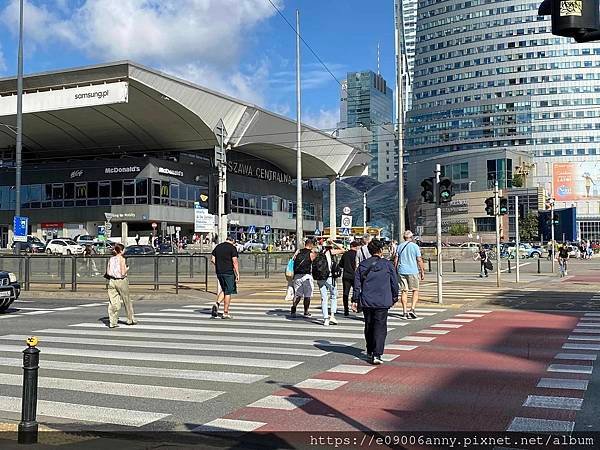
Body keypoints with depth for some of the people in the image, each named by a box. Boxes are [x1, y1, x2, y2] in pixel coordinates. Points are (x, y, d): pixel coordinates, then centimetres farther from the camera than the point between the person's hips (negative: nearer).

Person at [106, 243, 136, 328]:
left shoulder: (111, 259, 5)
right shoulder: (122, 259, -10)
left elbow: (108, 272, 4)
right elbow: (123, 273, -15)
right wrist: (127, 269, 3)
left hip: (112, 281, 4)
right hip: (121, 281, -4)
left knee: (112, 302, 3)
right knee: (127, 301, 13)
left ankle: (112, 322, -3)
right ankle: (130, 319, 26)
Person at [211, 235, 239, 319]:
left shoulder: (218, 247, 11)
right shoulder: (232, 248, -7)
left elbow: (212, 259, 11)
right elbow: (235, 262, -13)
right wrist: (237, 274, -12)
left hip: (219, 272, 6)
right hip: (229, 273, -6)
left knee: (224, 290, 20)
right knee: (228, 292, 2)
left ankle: (217, 304, -2)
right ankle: (225, 313, 4)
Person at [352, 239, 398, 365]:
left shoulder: (362, 265, 4)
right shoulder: (388, 264, -2)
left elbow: (357, 284, 3)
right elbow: (394, 283, 3)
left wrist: (355, 300, 7)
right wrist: (394, 298, 16)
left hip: (366, 302, 3)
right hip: (382, 302, -3)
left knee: (369, 327, 17)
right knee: (380, 328, -2)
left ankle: (370, 352, 28)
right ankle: (376, 354, -13)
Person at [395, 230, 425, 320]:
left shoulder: (399, 246, 6)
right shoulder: (415, 246, -3)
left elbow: (396, 261, 6)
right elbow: (419, 260, -4)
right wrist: (422, 272, 2)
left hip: (402, 272, 3)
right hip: (413, 271, -3)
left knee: (404, 291, 7)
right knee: (415, 291, 7)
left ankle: (404, 312, 5)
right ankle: (412, 309, -6)